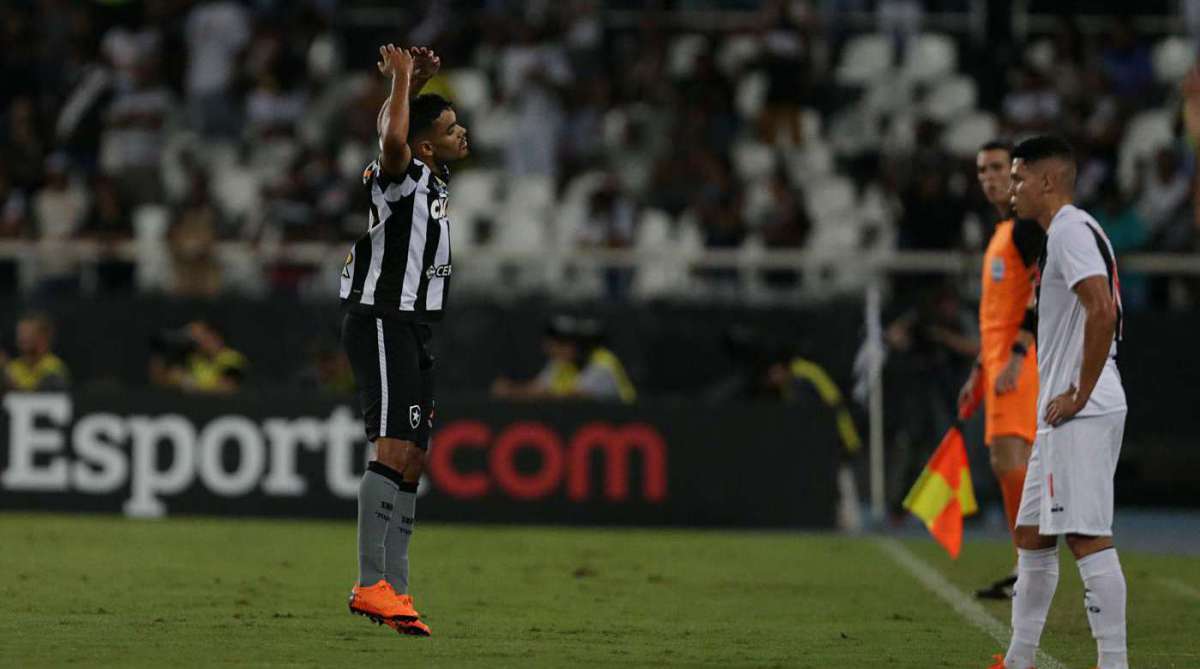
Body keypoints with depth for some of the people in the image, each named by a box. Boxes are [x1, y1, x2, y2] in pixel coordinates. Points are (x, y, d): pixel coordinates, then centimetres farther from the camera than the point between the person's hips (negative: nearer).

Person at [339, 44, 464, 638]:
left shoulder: (432, 180, 12)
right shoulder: (404, 177, -13)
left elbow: (386, 129, 28)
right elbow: (393, 142, -37)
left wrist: (413, 84, 13)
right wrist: (402, 78, -23)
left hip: (411, 327, 10)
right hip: (382, 322, -10)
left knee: (411, 460, 7)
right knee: (395, 450, -17)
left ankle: (394, 591, 8)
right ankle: (371, 585, -22)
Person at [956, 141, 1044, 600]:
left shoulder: (1030, 225, -7)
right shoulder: (1002, 233, 23)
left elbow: (1042, 292, -18)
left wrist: (1017, 356, -25)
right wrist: (980, 372, 27)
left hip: (1020, 360, -10)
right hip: (1000, 361, 10)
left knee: (1007, 459, -17)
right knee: (1014, 466, 8)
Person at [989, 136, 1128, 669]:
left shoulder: (1071, 231, -13)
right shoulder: (1073, 232, 20)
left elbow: (1102, 311, -25)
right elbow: (1103, 315, 27)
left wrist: (1080, 394, -20)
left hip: (1081, 416, -11)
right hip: (1062, 414, 11)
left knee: (1089, 538, -12)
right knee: (1032, 535, 15)